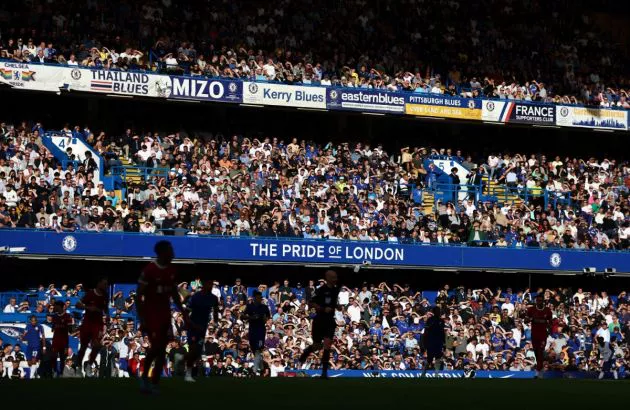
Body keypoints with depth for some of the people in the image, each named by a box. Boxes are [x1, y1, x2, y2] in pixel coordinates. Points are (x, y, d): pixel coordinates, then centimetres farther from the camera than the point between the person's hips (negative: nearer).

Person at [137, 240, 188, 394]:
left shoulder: (172, 271, 6)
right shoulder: (149, 271, -15)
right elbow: (139, 296, -14)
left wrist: (183, 314, 14)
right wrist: (142, 319, -18)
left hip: (165, 315, 7)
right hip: (151, 314, -7)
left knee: (162, 349, 4)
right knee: (156, 346, -12)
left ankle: (154, 384, 9)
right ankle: (144, 376, 9)